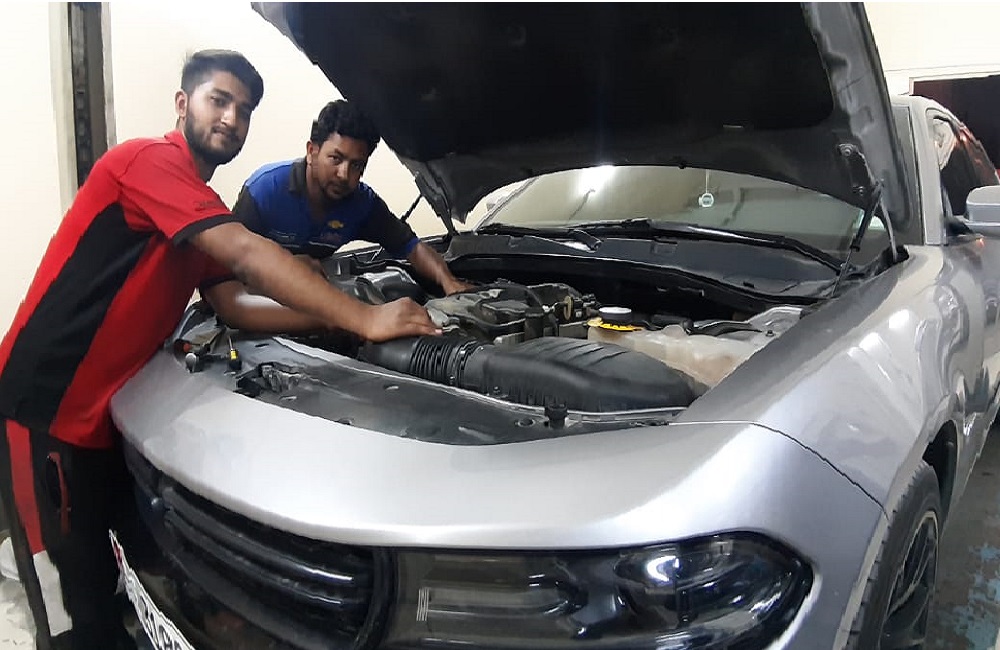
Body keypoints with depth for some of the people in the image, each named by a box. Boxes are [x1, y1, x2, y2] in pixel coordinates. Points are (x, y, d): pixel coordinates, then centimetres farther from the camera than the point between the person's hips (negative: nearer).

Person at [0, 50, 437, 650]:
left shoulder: (201, 208, 15)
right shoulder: (148, 161, -14)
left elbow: (238, 308, 10)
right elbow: (247, 253, -27)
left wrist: (328, 320, -1)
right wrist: (363, 319, -29)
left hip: (104, 421, 9)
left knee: (120, 592, 17)